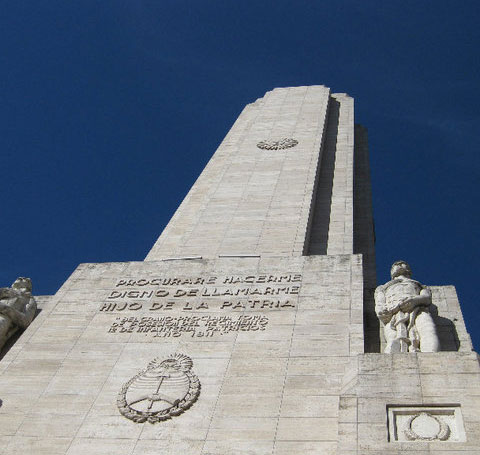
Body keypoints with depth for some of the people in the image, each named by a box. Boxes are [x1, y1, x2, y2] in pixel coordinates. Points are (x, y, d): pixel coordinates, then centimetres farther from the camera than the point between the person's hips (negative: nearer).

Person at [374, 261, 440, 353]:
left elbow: (427, 298, 18)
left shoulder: (421, 286, 45)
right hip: (394, 314, 0)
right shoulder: (382, 288, 46)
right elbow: (379, 308, 24)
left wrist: (414, 300, -10)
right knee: (395, 343, -38)